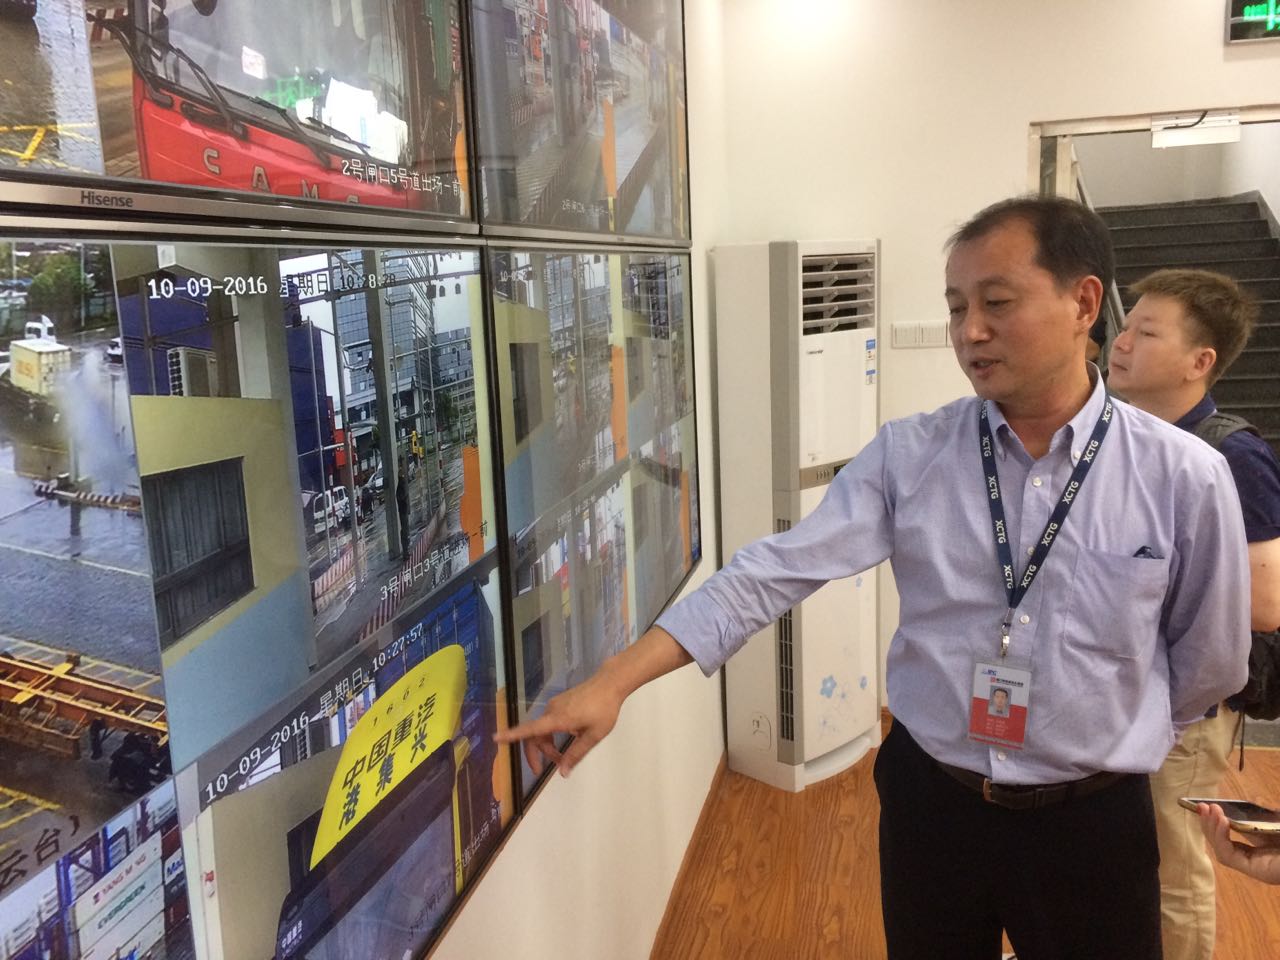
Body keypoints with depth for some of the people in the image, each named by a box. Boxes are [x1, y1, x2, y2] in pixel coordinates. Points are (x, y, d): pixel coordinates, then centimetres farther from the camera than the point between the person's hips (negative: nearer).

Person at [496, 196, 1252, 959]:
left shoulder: (1184, 477, -11)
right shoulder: (907, 456, -10)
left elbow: (1211, 661, 3)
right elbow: (775, 572, -17)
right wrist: (612, 683, -24)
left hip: (1092, 821, 0)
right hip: (929, 801, 1)